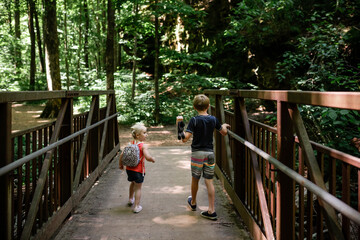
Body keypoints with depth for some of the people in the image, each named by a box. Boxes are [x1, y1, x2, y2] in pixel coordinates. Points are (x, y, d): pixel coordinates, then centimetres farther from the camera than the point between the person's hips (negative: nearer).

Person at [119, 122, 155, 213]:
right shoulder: (143, 146, -16)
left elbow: (122, 154, 1)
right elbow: (148, 157, -28)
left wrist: (120, 164, 15)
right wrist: (153, 159, -7)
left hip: (129, 168, 6)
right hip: (138, 170, -6)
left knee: (133, 183, 31)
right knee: (138, 188, 8)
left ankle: (130, 199, 47)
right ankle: (136, 206, 11)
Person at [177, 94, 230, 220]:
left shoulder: (194, 120, -12)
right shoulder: (213, 119, 0)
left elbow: (185, 138, -18)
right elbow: (224, 132, 15)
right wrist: (224, 126, 36)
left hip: (197, 153, -3)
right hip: (210, 153, 3)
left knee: (195, 179, 17)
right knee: (209, 181, 4)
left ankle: (193, 203, 38)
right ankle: (211, 211, 1)